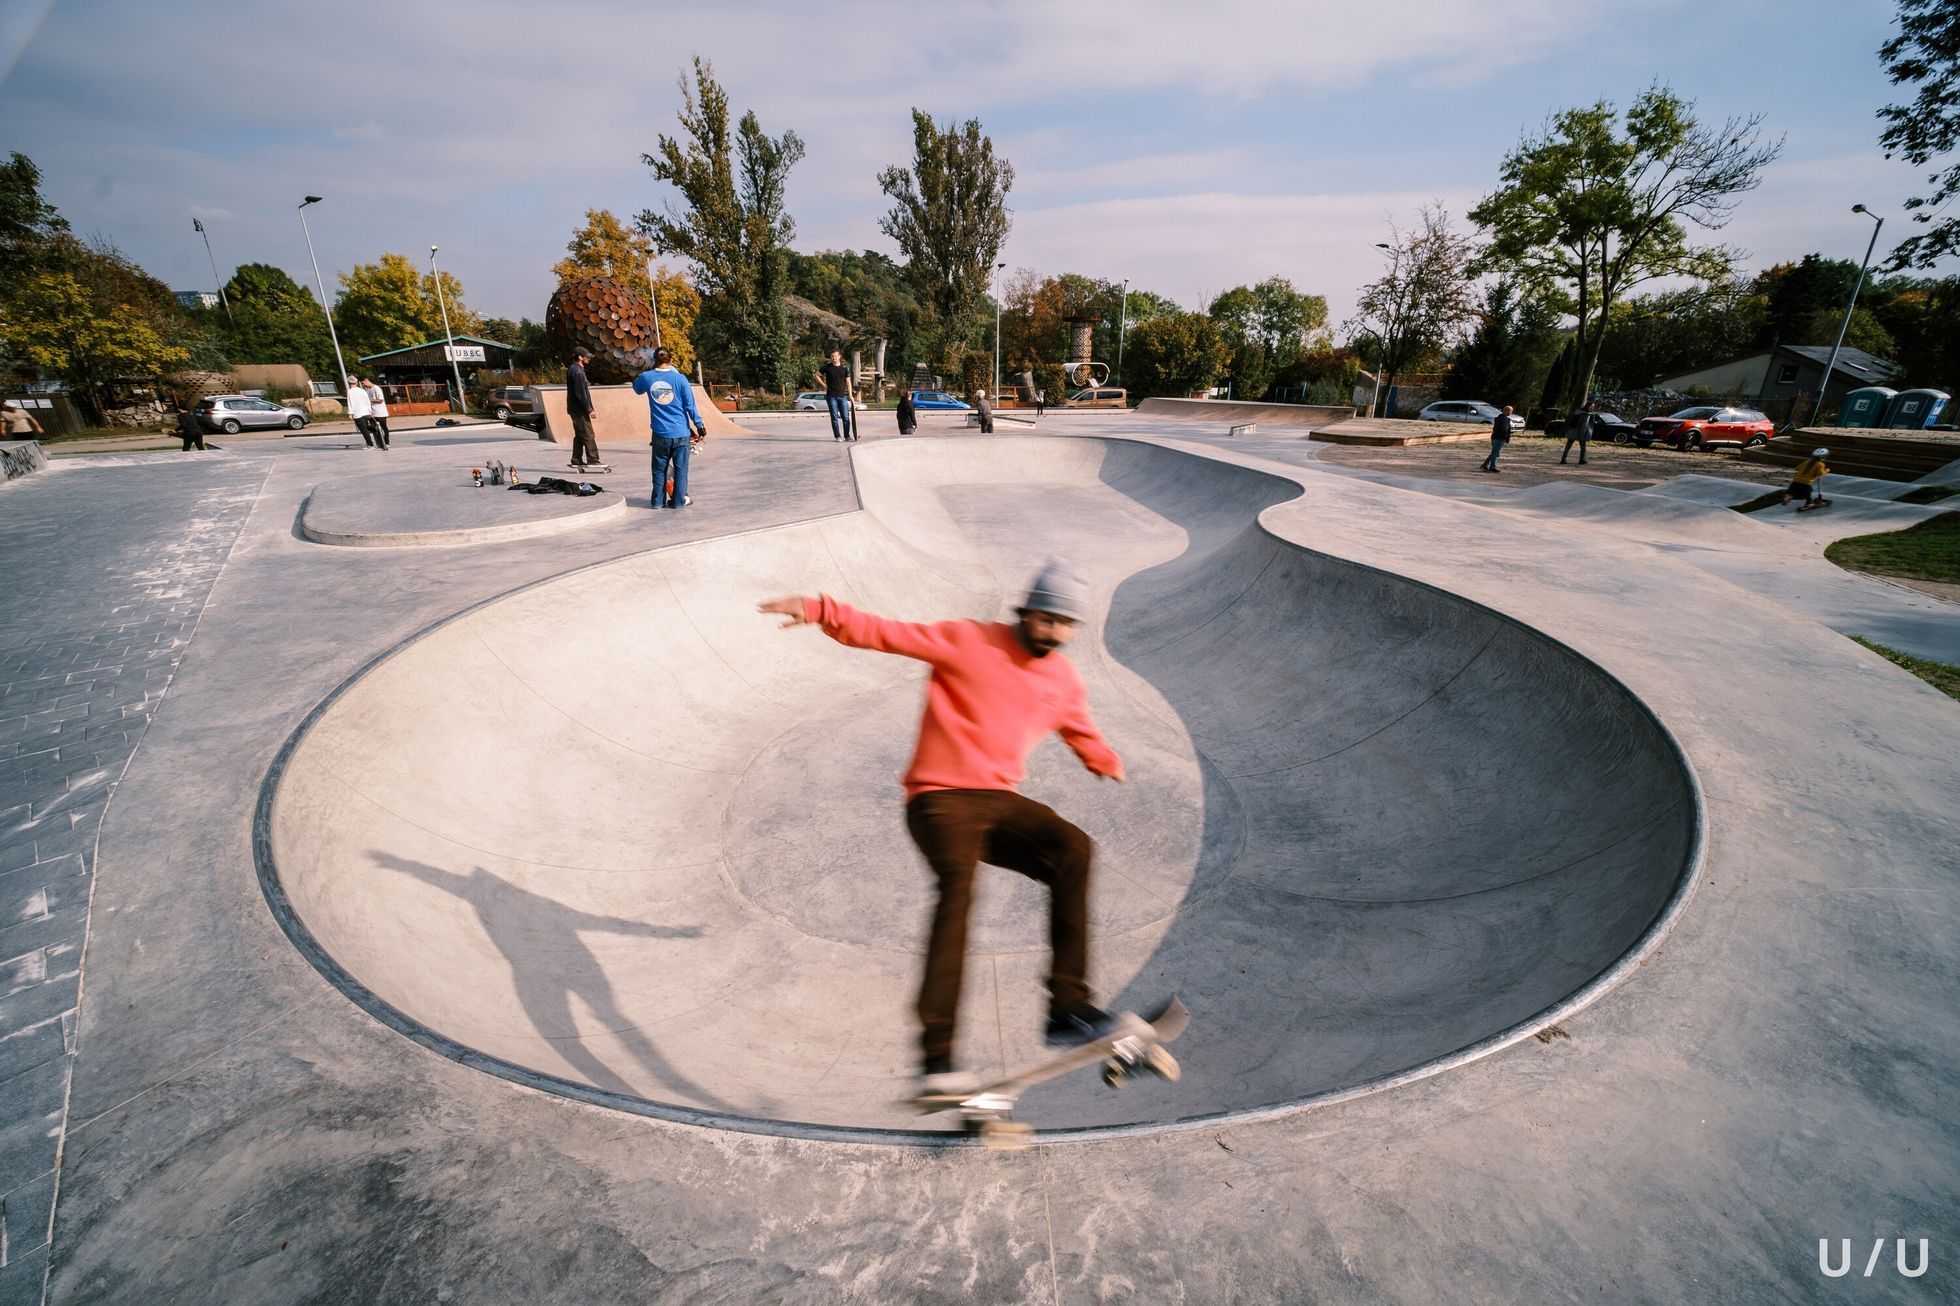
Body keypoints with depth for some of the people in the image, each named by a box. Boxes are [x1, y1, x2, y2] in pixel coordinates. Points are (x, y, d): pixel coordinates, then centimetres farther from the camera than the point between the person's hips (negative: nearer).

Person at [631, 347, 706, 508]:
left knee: (659, 469, 12)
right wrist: (699, 425, 3)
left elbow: (636, 388, 22)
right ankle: (679, 500, 10)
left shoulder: (647, 377, -1)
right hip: (680, 432, -2)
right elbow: (690, 405, -5)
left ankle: (659, 500, 17)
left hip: (660, 433, 2)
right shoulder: (679, 378, -8)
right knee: (680, 468, 7)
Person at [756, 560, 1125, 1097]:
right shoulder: (968, 641, -3)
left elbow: (1082, 733, 36)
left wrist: (1107, 762, 54)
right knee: (959, 882, -30)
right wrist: (819, 610, -20)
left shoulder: (1065, 681, 14)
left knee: (1073, 848, -22)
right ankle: (936, 1057, -28)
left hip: (1000, 801, 5)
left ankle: (1069, 1008, -19)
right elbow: (885, 632, -7)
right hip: (940, 798, -5)